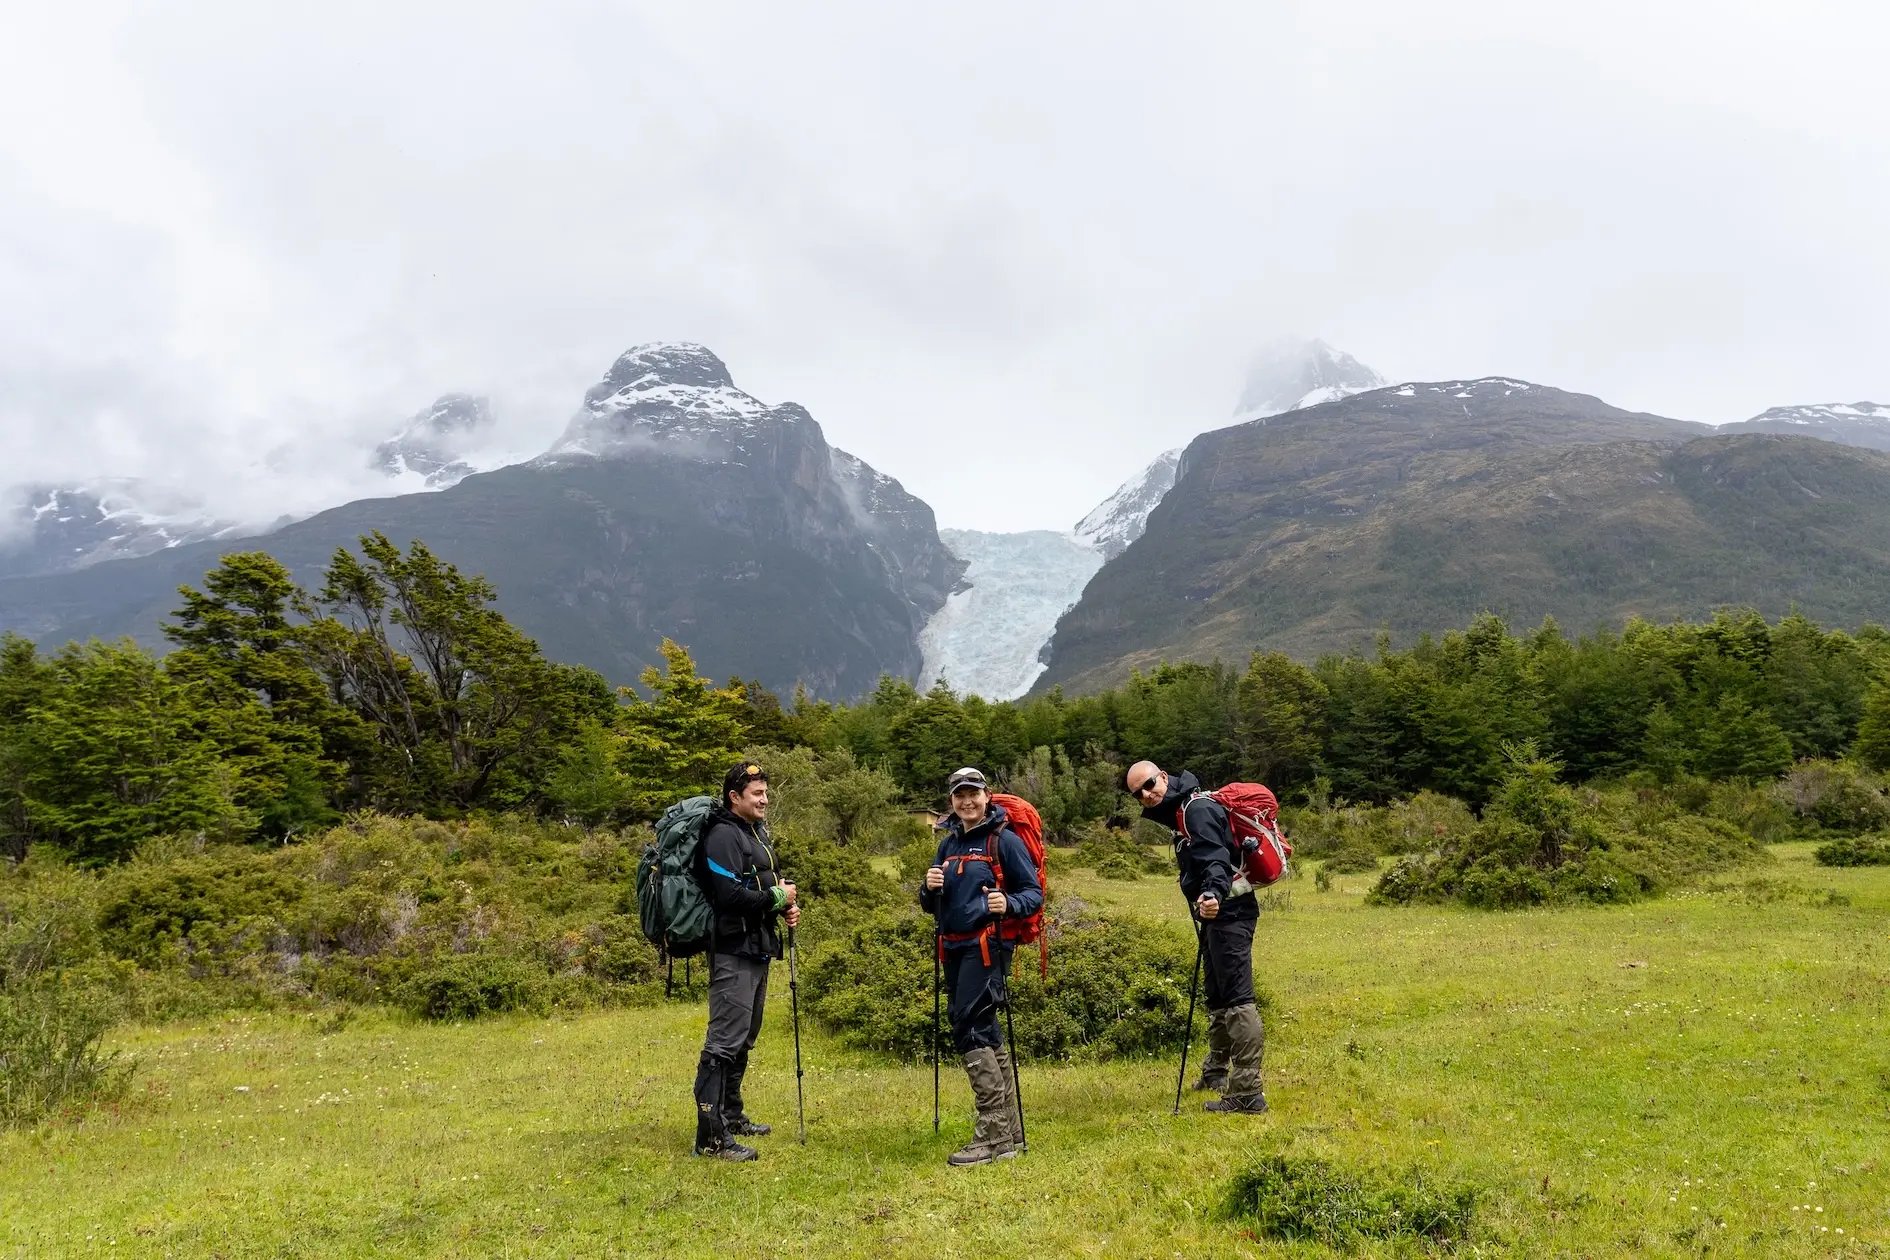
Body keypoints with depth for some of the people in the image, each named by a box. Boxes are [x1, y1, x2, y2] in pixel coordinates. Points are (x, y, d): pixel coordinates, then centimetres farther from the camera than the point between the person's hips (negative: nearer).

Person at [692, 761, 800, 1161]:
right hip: (733, 951, -10)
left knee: (744, 1038, 19)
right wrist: (778, 897, -13)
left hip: (757, 948, 11)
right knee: (725, 1040, -11)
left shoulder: (756, 832, 16)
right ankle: (711, 1135, -9)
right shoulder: (723, 836, -15)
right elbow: (730, 895, -25)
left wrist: (787, 905, 6)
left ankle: (731, 1114, 31)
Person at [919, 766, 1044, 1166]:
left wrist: (1008, 904, -27)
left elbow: (1034, 893, -7)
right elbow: (930, 905, 19)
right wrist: (928, 888, -4)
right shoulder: (948, 843, 14)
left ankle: (993, 1135, -7)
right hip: (953, 949, 8)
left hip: (986, 946, -8)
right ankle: (1009, 1129, 24)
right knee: (982, 1029, 13)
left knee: (969, 1029, -13)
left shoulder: (1004, 840, -6)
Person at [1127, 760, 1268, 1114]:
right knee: (1218, 999, 24)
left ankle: (1248, 1092, -12)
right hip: (1217, 914, 11)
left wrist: (1213, 893, -47)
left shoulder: (1198, 808, -15)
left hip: (1227, 913, -11)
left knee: (1236, 999, -12)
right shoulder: (1180, 810, 16)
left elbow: (1216, 858, -30)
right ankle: (1216, 1071, 40)